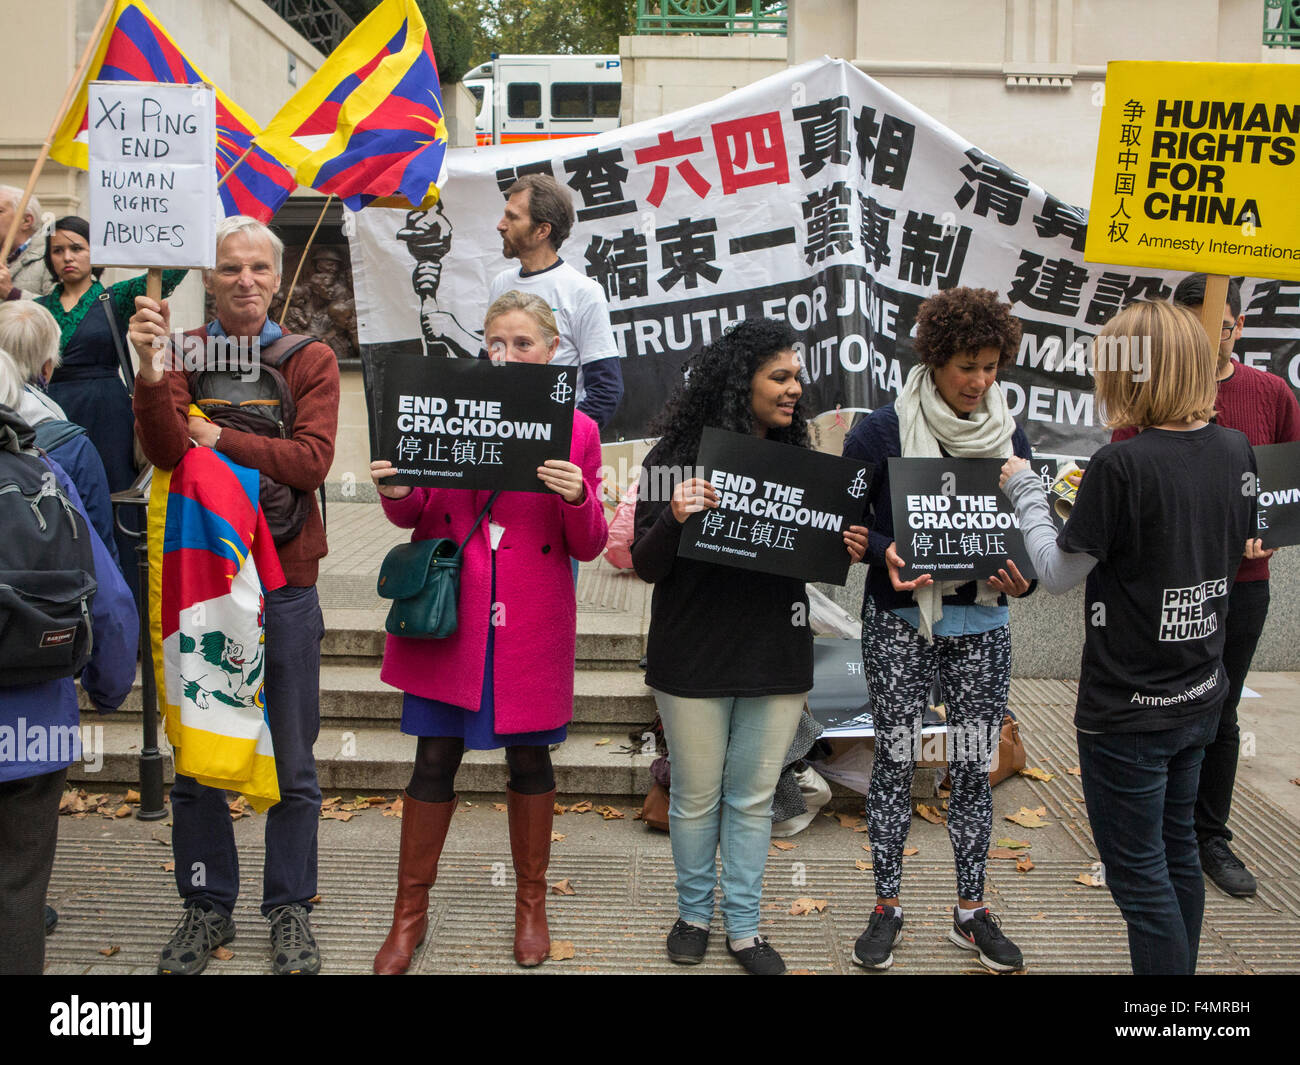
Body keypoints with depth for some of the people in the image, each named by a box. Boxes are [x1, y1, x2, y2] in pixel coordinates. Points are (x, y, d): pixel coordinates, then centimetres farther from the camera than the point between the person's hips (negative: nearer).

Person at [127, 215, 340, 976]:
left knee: (292, 762, 8)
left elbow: (313, 460, -12)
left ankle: (290, 906, 24)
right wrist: (153, 375, -29)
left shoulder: (310, 361, 3)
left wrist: (221, 438, -12)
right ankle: (208, 906, 27)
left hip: (286, 580, 0)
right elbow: (166, 451, -14)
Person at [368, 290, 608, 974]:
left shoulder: (577, 430, 2)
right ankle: (410, 913, 23)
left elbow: (588, 547, 0)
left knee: (529, 758, 10)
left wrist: (578, 499, -19)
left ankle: (531, 905, 30)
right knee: (434, 757, 5)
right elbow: (418, 515, 8)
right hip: (450, 611, 1)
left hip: (532, 622, 0)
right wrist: (396, 495, -13)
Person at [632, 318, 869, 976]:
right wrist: (673, 519, -29)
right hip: (694, 658, -3)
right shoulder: (676, 457, -8)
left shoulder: (797, 462, 5)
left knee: (753, 798, 13)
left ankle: (743, 927, 29)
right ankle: (694, 914, 34)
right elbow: (646, 565, -9)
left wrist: (847, 551, -10)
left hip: (777, 658, 3)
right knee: (696, 797, 11)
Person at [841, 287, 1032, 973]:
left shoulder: (1010, 437, 6)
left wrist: (1021, 576, -8)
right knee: (895, 762, 4)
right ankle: (887, 906, 20)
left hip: (980, 622, 3)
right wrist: (885, 552, -22)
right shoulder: (883, 431, -7)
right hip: (900, 620, -3)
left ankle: (972, 911, 23)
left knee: (974, 768, 7)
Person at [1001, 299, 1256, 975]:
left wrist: (1026, 492, 0)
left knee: (1138, 874, 7)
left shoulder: (1122, 465, -23)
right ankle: (1180, 964, 40)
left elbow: (1058, 575, -14)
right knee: (1177, 851, 24)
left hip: (1128, 711, -7)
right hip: (1200, 696, 7)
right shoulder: (1235, 451, -1)